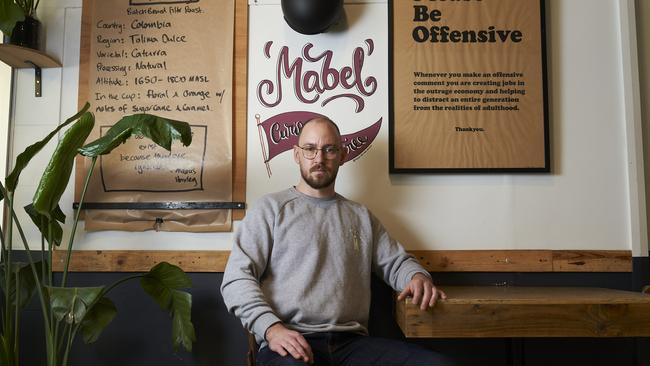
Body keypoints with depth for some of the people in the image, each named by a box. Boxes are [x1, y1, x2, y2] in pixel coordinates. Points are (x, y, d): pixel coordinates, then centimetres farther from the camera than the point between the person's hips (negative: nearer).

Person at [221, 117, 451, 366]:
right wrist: (272, 328, -18)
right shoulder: (271, 208, 6)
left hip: (352, 343, 4)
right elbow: (236, 278, -2)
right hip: (289, 343, -4)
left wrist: (417, 276, -1)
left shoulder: (361, 216, 19)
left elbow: (396, 261, 23)